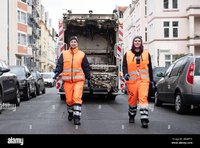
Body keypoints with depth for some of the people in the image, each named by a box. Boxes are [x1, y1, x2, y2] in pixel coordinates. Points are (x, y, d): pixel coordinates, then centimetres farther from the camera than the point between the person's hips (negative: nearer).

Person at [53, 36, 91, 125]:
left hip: (79, 80, -1)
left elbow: (86, 67, 11)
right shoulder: (64, 54, 9)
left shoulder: (82, 54, 7)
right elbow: (59, 65, 5)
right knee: (69, 99, 7)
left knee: (77, 97, -15)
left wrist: (88, 78, 12)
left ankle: (77, 116, -14)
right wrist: (57, 72, -14)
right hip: (67, 80, 2)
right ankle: (70, 113, 32)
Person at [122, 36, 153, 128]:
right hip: (132, 80, 1)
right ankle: (131, 116, 31)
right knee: (132, 99, 7)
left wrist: (151, 80, 15)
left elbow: (150, 68, 16)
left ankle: (144, 119, -19)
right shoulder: (127, 54, 10)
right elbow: (124, 66, 5)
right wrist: (125, 74, -15)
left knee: (143, 98, -15)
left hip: (143, 80, 0)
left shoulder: (146, 54, 12)